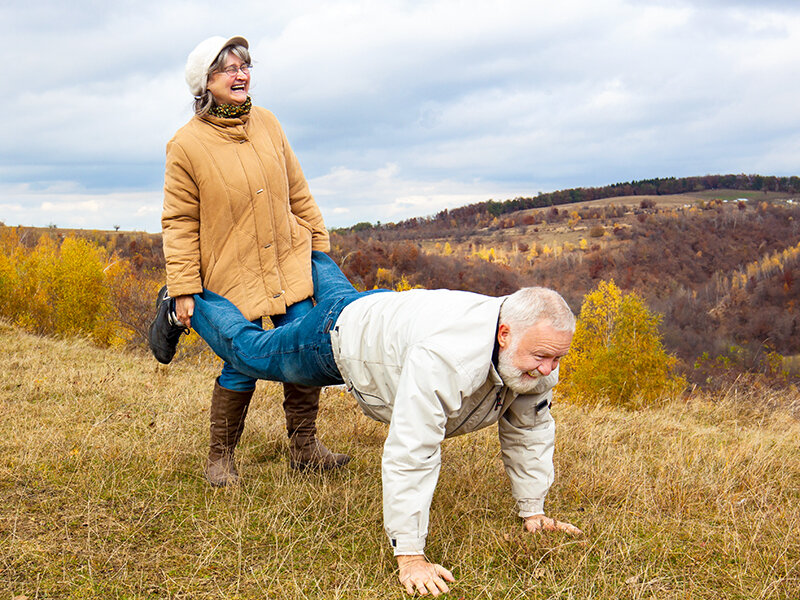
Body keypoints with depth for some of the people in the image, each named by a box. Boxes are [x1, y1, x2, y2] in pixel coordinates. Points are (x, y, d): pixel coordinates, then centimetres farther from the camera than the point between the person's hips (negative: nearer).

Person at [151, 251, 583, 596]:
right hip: (342, 337, -6)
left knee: (341, 294, 39)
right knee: (250, 350, 17)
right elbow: (410, 454, -50)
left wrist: (533, 512, -9)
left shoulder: (538, 353, -27)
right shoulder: (444, 359, -51)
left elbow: (527, 433, -12)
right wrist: (409, 557, -46)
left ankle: (311, 257, 68)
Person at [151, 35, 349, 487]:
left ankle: (304, 449, 21)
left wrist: (320, 246, 14)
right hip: (231, 276, -4)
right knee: (241, 368, -3)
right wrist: (183, 290, -9)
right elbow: (180, 224, -5)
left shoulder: (266, 121, 6)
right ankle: (221, 458, 19)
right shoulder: (187, 144, -7)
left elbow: (298, 193, 13)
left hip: (289, 264, 5)